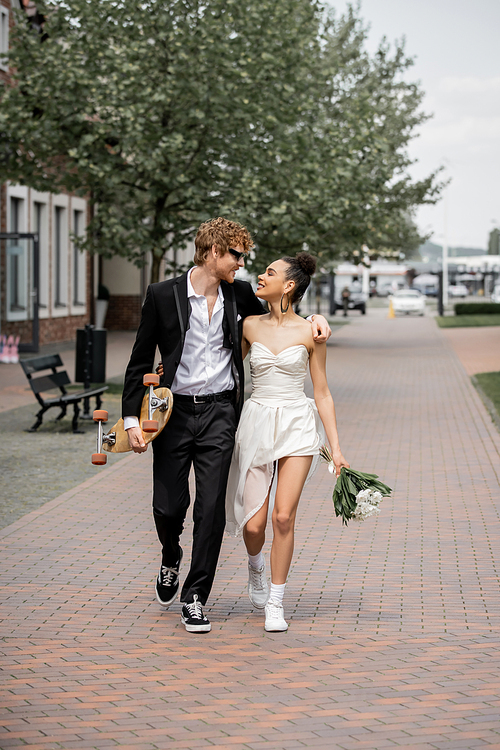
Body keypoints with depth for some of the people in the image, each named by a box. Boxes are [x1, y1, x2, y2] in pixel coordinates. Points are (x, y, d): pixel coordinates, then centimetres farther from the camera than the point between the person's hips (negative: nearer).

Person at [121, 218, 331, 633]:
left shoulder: (240, 295, 6)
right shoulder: (163, 295, -3)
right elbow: (140, 361, 1)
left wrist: (311, 319, 4)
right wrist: (132, 418, -5)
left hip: (218, 412, 1)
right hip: (173, 411, -1)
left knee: (211, 507, -5)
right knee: (168, 506, 4)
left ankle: (195, 598, 5)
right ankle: (171, 559, 38)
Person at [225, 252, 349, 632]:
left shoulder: (310, 334, -3)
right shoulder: (250, 326, 3)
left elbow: (323, 394, 1)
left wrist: (336, 447, -2)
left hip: (297, 425, -2)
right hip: (257, 424, 2)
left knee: (283, 516, -12)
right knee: (253, 524, -1)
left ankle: (275, 604, 4)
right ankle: (257, 564, 36)